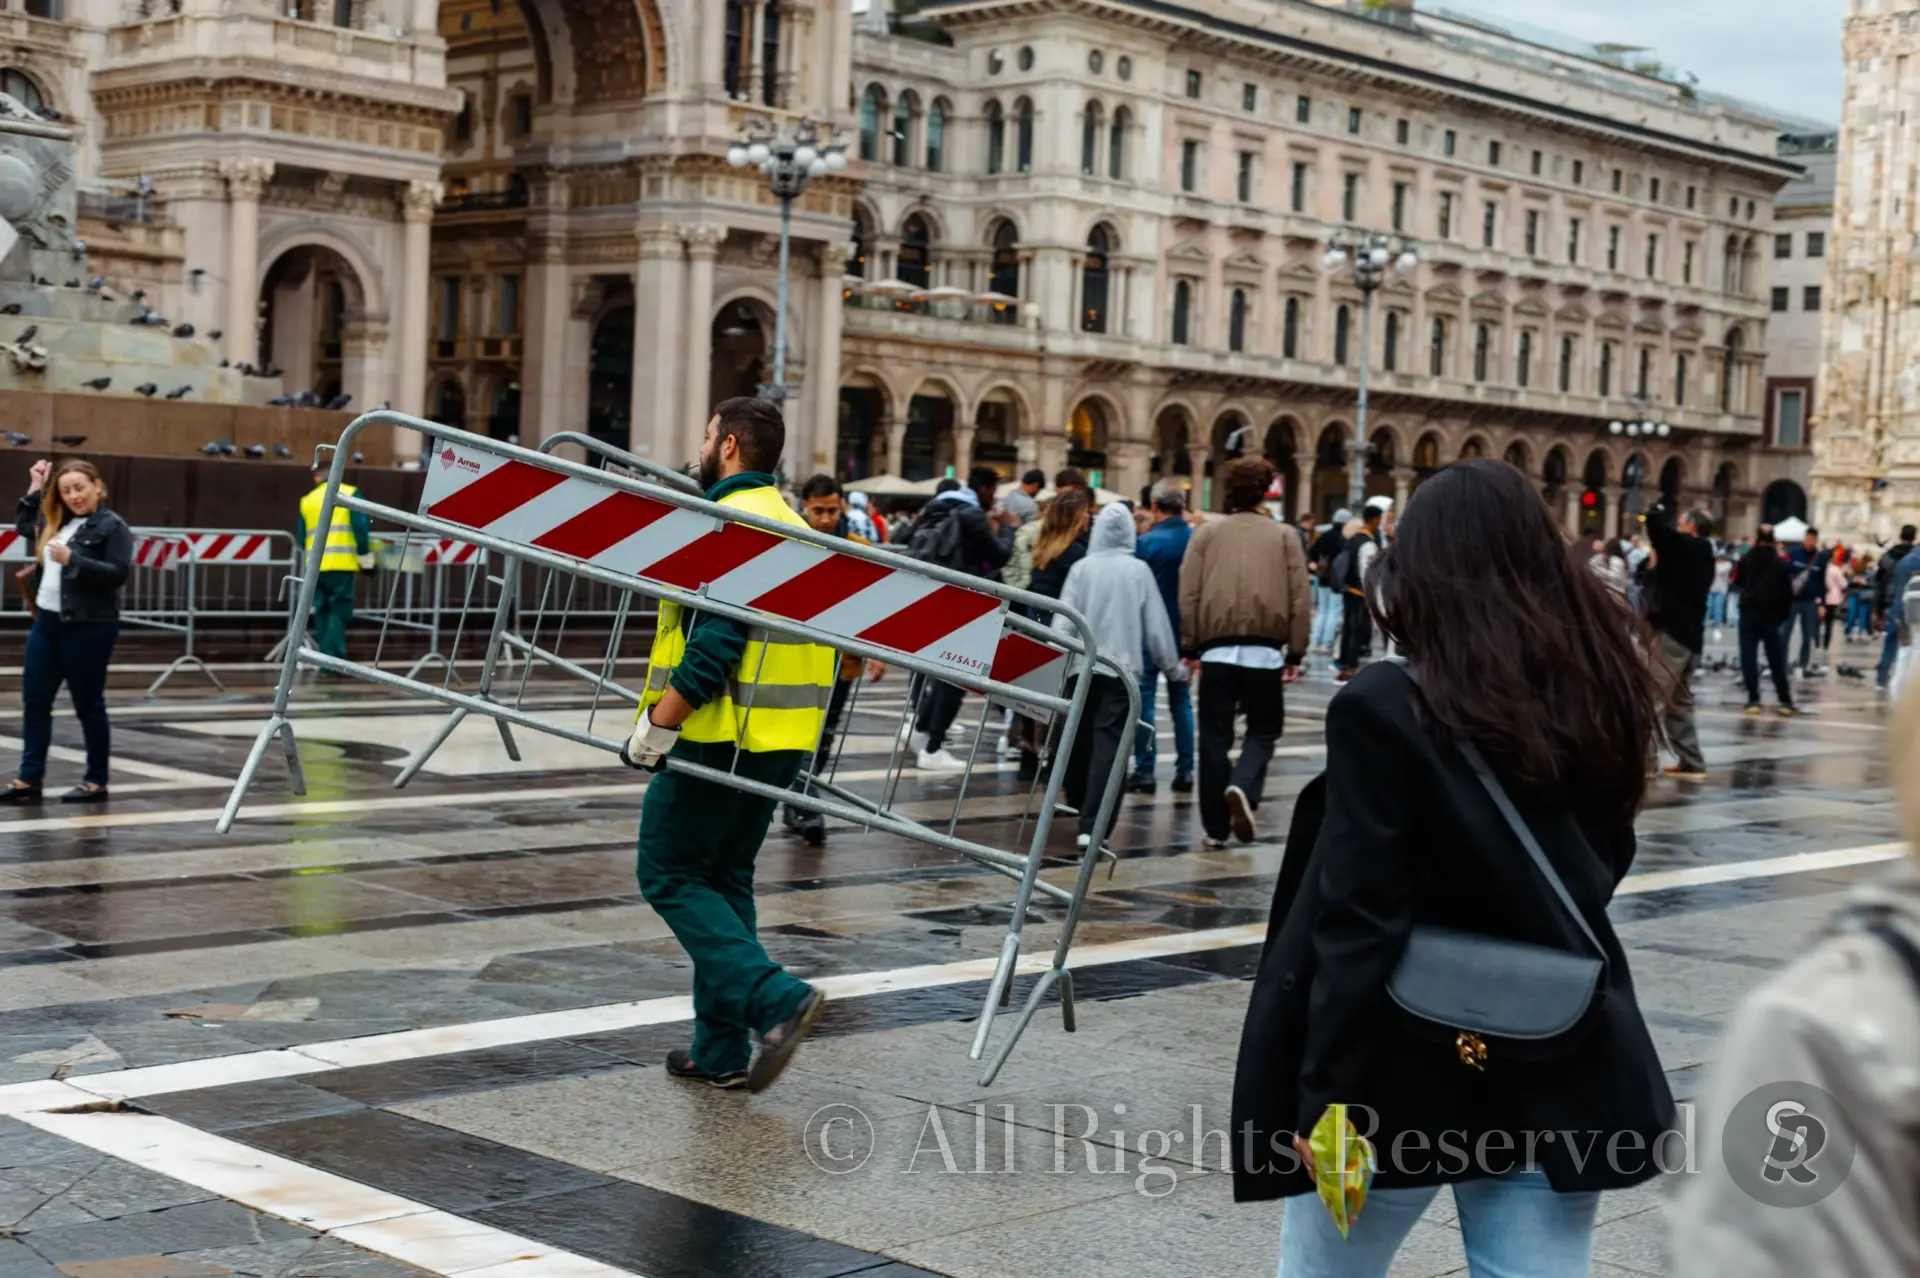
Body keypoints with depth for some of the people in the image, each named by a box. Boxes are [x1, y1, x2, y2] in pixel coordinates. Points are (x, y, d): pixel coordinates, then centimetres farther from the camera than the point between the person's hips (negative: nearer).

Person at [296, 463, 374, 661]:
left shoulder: (307, 500, 14)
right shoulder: (350, 494, 2)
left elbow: (300, 536, 16)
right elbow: (361, 526, -7)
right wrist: (365, 557, -1)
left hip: (316, 566, 4)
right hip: (342, 564, -4)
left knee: (322, 612, 12)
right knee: (338, 611, -3)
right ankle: (334, 658, -13)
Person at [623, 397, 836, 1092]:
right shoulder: (792, 523, 16)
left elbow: (716, 641, -22)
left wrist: (657, 721, -19)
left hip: (719, 735, -9)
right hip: (779, 740, 9)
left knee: (670, 875, 0)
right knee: (725, 877, 15)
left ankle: (775, 998, -14)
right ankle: (721, 1050, 16)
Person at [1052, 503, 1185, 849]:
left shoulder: (1082, 568, -1)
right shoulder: (1139, 571, -1)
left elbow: (1063, 622, -5)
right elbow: (1156, 625, 3)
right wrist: (1173, 667, 15)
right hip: (1122, 668, -2)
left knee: (1080, 739, 17)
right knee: (1108, 746, -5)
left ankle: (1079, 806, 34)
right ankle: (1093, 826, -14)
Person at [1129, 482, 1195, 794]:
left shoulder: (1146, 542, -14)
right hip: (1185, 629, 4)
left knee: (1144, 699, 2)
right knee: (1181, 699, 13)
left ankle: (1144, 771, 0)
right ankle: (1185, 771, 12)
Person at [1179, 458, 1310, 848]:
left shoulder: (1206, 534, 7)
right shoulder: (1284, 536, 6)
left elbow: (1188, 594, 1)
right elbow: (1299, 597, 1)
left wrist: (1190, 647, 7)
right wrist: (1295, 652, 6)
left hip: (1217, 649, 1)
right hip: (1265, 650, -1)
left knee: (1215, 735, 8)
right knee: (1263, 729, 11)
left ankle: (1215, 827, 11)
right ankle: (1242, 788, -18)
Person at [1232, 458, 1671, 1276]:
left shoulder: (1385, 709, -14)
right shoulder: (1597, 695, 3)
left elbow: (1358, 924, -16)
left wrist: (1327, 1092, -13)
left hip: (1407, 1071, -4)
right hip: (1559, 1074, 5)